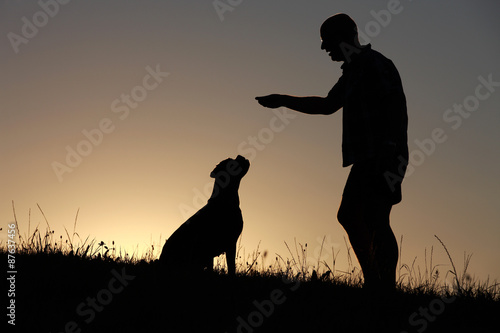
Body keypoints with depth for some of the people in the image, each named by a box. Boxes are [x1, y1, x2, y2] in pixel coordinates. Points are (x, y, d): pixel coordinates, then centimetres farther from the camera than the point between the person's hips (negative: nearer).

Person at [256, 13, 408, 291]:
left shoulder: (375, 65, -9)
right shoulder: (353, 71, 22)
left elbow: (396, 108, -19)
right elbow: (327, 105, 33)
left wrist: (391, 154, -26)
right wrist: (283, 100, 33)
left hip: (383, 157, -10)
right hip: (366, 159, 10)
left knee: (375, 219, -16)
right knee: (349, 215, 10)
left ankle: (387, 287, -15)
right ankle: (373, 283, 12)